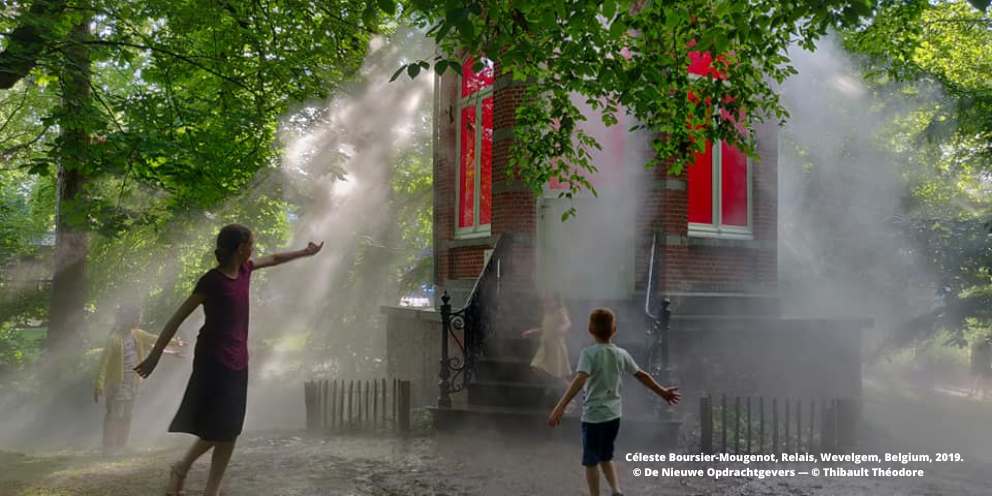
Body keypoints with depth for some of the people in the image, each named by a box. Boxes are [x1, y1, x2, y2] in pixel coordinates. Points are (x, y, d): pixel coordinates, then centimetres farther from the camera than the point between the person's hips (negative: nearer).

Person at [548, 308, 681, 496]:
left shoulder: (589, 353, -15)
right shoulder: (621, 354, 1)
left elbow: (580, 380, -29)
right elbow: (642, 376, 11)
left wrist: (560, 407, -34)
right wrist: (662, 392, 26)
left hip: (593, 416, -5)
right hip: (614, 415, 5)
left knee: (590, 462, 9)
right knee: (606, 458, 22)